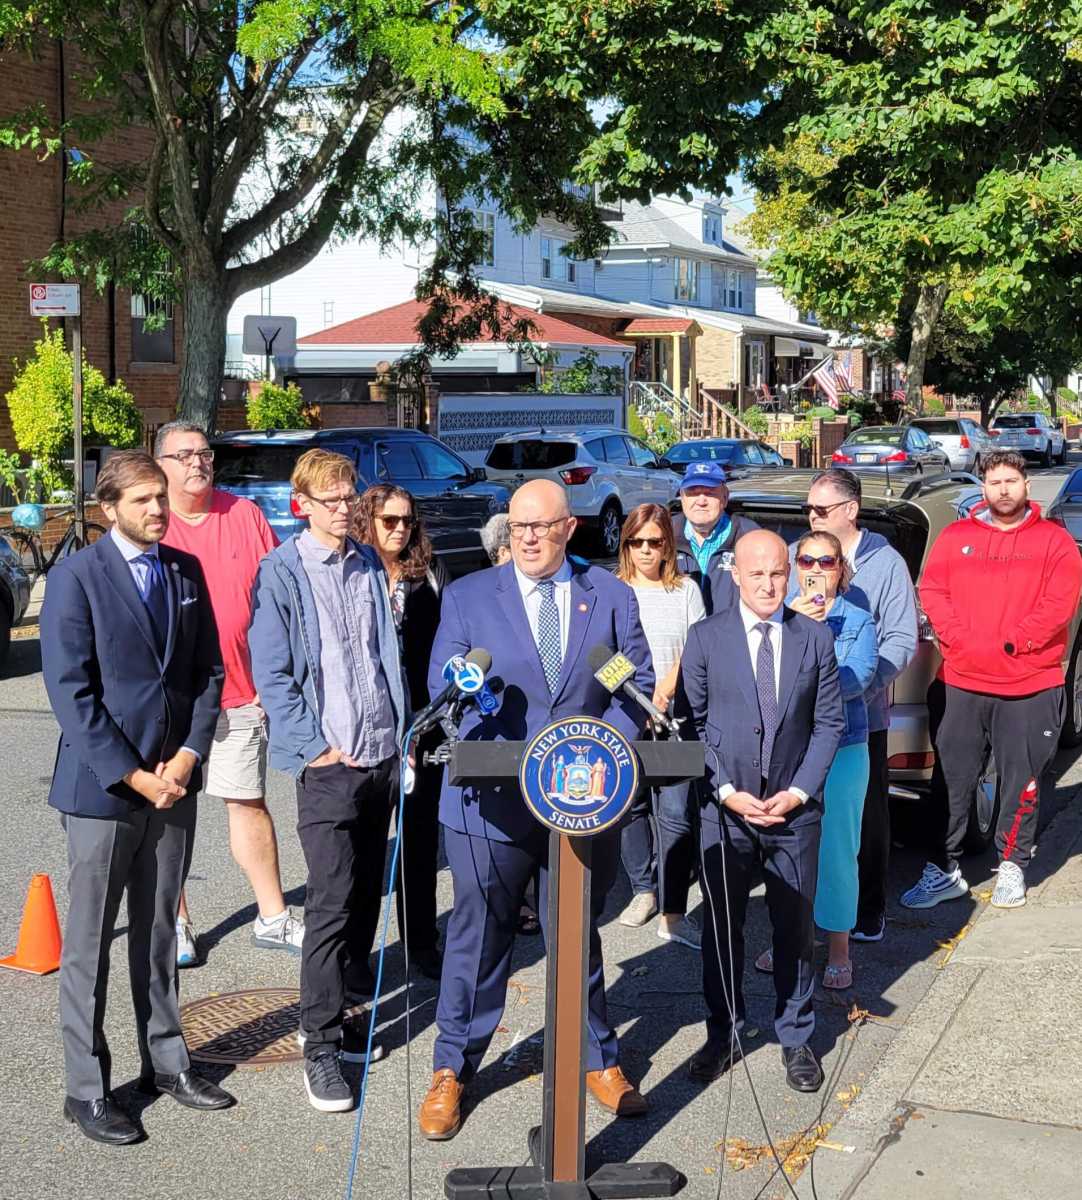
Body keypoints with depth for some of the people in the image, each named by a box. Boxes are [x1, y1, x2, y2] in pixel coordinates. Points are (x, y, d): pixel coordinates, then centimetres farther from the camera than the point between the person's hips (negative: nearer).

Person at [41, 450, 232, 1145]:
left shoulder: (186, 570, 7)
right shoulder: (76, 577, -9)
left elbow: (209, 671, 9)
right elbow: (71, 692, -13)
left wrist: (188, 756, -4)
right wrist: (132, 775, -15)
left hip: (174, 781, 5)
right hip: (102, 787, -5)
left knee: (160, 931, 16)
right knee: (90, 944, 6)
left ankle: (166, 1060, 29)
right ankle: (87, 1088, 17)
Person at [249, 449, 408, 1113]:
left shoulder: (370, 566, 13)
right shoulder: (282, 572, -4)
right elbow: (271, 672, -7)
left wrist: (402, 731, 8)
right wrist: (316, 747, -12)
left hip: (381, 754, 6)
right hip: (328, 761, -6)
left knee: (368, 893, 13)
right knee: (332, 903, -7)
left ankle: (342, 1008, 27)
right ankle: (321, 1044, 1)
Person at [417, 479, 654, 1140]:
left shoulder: (612, 596, 6)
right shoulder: (468, 595, 3)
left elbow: (637, 685, 4)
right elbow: (442, 685, 2)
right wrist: (467, 689, -21)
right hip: (493, 799, -1)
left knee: (579, 935, 15)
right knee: (479, 936, 6)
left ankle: (600, 1061, 31)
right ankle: (452, 1071, 21)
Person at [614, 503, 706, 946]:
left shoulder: (685, 590, 7)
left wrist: (663, 692, -12)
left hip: (674, 715, -1)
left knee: (676, 814, -7)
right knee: (630, 806, 7)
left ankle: (673, 914, -4)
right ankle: (642, 890, 25)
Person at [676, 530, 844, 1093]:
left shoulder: (815, 638, 1)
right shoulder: (705, 638, -3)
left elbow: (829, 723, 3)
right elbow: (690, 723, -2)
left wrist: (799, 792, -7)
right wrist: (727, 791, -10)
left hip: (794, 810, 1)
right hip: (724, 811, -1)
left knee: (795, 928, 9)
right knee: (721, 928, 8)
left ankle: (796, 1039, 24)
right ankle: (723, 1035, 23)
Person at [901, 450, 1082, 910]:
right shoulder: (955, 537, 9)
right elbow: (932, 592, 2)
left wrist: (1010, 644, -14)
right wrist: (964, 642, -11)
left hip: (1030, 686, -1)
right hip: (963, 683, 2)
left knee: (1021, 782, 6)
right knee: (953, 778, 4)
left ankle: (1012, 866, 20)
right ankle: (944, 870, 13)